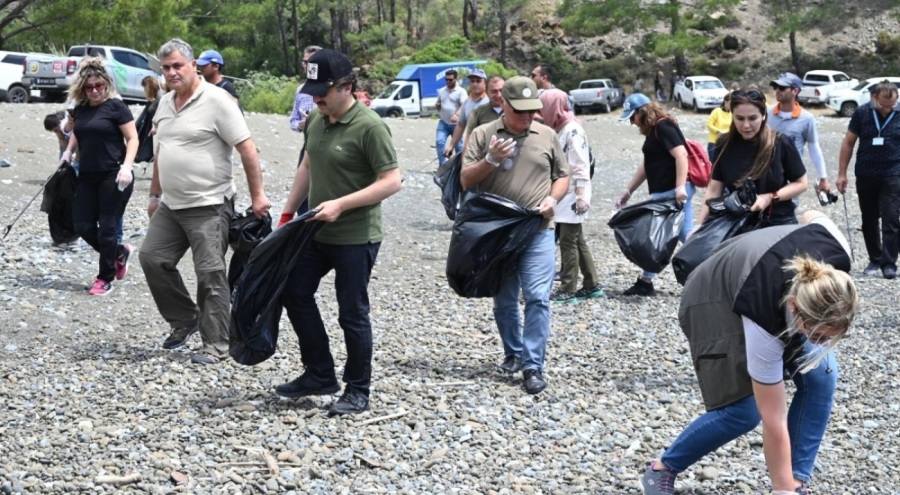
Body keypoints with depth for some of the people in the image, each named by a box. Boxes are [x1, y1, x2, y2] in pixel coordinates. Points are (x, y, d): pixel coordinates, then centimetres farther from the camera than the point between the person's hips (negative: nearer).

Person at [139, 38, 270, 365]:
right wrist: (155, 195, 22)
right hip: (170, 204, 8)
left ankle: (216, 345, 3)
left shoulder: (216, 101, -14)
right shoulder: (165, 103, 11)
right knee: (152, 258, 6)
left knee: (210, 274, -5)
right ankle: (184, 320, 22)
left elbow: (247, 149, -15)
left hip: (208, 206, -8)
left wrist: (257, 196, -16)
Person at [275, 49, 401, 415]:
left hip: (356, 238, -8)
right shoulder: (316, 120, 5)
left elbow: (392, 181, -21)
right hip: (316, 232, 8)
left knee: (352, 314, 1)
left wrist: (341, 205, -25)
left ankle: (358, 391, 17)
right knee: (294, 292, 13)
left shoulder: (369, 126, -18)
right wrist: (288, 213, 17)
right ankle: (319, 375, 26)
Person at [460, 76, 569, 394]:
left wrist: (553, 198, -6)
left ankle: (533, 366, -8)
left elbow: (562, 175, 14)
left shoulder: (547, 136, 6)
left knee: (537, 298, -10)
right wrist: (491, 159, -19)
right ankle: (513, 353, 31)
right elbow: (466, 180, -3)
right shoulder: (483, 135, 1)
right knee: (504, 301, 12)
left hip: (538, 231, -1)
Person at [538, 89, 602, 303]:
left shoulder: (572, 130, -14)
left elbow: (581, 166, -19)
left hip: (572, 196, -9)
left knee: (568, 241, -6)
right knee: (577, 240, 14)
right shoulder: (559, 129, 12)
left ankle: (568, 290, -1)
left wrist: (581, 196, -22)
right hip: (562, 195, 9)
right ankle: (592, 285, 21)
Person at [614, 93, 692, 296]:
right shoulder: (653, 130, 18)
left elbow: (681, 154, -22)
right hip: (664, 192, 10)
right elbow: (647, 165, 25)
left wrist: (680, 186, -29)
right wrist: (628, 191, 27)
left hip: (674, 191, -10)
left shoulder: (663, 127, -12)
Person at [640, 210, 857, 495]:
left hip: (771, 278, 6)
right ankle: (662, 470, 5)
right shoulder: (762, 322, -42)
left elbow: (813, 216, -6)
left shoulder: (837, 254, -34)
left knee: (821, 374, -13)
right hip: (716, 302, -6)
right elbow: (774, 422, -33)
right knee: (744, 409, -15)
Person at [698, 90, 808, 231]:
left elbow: (801, 183, -4)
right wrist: (701, 224, -8)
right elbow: (714, 189, 0)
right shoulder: (725, 145, -3)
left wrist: (770, 198, -17)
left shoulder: (780, 143, -11)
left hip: (778, 225, -2)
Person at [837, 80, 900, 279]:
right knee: (869, 220, 11)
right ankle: (875, 259, 24)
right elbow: (848, 143, 3)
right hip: (866, 175, 2)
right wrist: (842, 173, 0)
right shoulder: (862, 113, -4)